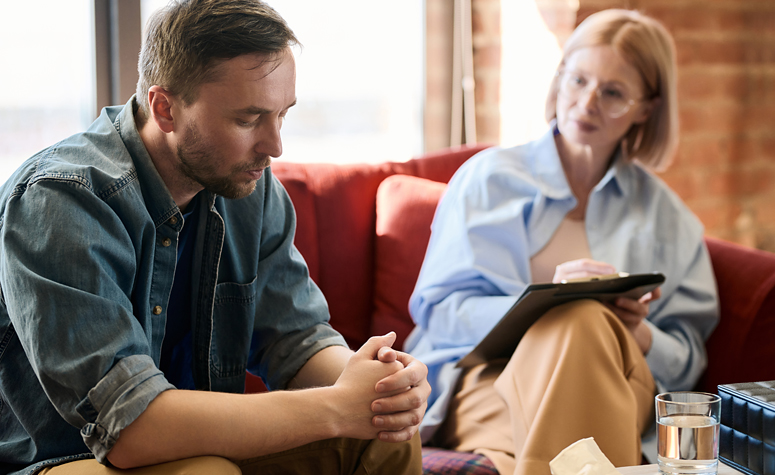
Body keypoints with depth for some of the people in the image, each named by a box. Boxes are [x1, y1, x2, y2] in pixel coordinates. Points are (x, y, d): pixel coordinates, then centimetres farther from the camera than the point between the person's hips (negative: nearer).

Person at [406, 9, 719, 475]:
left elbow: (686, 362, 16)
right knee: (579, 318, -35)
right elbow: (439, 311, 3)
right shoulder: (489, 176, 13)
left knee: (582, 323, -34)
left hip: (618, 389, 2)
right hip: (486, 376, -2)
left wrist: (637, 335, -8)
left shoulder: (667, 219, 20)